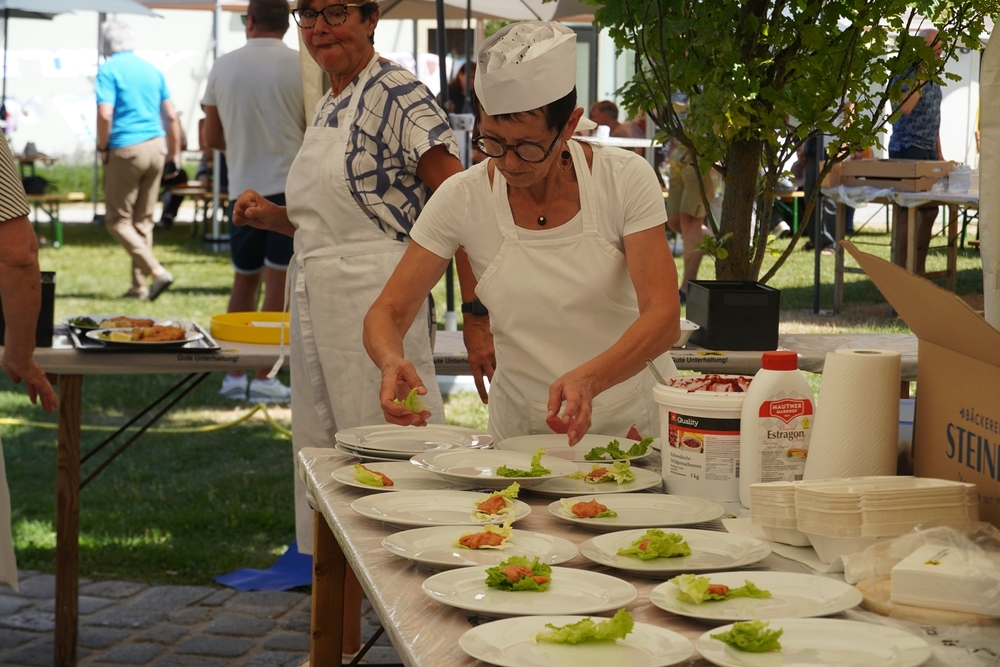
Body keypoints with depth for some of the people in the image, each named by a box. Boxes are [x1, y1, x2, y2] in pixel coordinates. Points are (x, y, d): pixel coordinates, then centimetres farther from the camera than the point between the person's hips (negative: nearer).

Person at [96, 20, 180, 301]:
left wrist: (103, 148, -4)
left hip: (125, 151, -6)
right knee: (143, 220, 14)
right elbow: (171, 116, 10)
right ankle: (139, 285, 16)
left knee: (118, 220, 2)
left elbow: (105, 114, -18)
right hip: (156, 147, 6)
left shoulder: (108, 70, -7)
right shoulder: (152, 70, 11)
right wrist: (174, 153, 17)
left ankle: (157, 271, -14)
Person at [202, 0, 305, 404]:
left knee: (244, 282, 14)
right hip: (290, 185, -3)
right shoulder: (301, 67, -6)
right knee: (277, 283, 0)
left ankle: (234, 375, 16)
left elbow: (212, 138, 8)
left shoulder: (223, 67, 4)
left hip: (243, 187, 4)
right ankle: (263, 378, 0)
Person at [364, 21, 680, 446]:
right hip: (523, 427, 2)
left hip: (634, 420, -1)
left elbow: (663, 317, -14)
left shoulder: (626, 180, -7)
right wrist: (392, 361, -23)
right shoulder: (462, 199, -4)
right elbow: (388, 312, 1)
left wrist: (587, 379, -33)